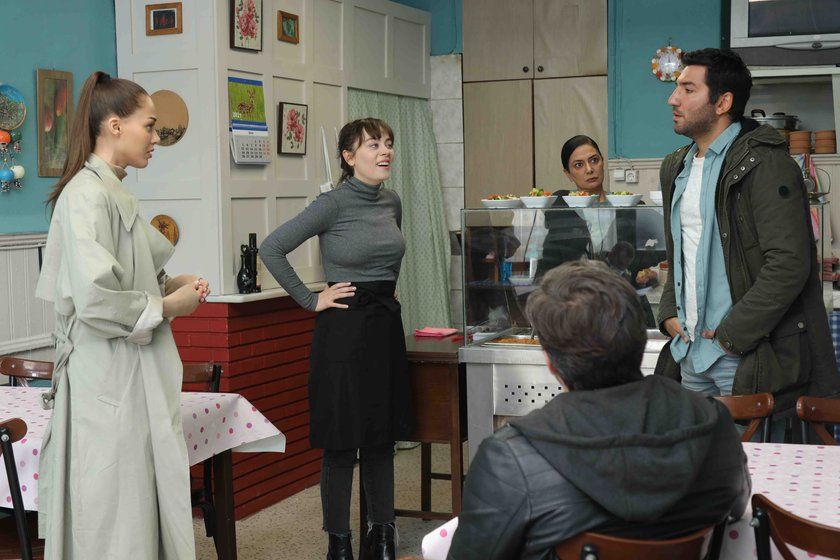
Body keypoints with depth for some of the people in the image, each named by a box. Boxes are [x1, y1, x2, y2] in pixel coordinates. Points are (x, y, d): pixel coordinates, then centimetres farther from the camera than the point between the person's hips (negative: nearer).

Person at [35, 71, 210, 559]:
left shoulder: (114, 191, 14)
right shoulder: (87, 195, -16)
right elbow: (95, 299, -26)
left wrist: (169, 284, 8)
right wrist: (167, 306, -12)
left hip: (137, 377, 10)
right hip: (107, 378, -10)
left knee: (146, 509, 13)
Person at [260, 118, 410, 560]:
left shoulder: (391, 202, 8)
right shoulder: (334, 203, -12)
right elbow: (271, 249, -15)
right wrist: (311, 300, -12)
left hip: (386, 324, 6)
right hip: (345, 328, -6)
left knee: (382, 437, 12)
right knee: (342, 441, 1)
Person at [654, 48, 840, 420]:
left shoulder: (764, 163, -12)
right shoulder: (676, 168, 15)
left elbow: (789, 264, -20)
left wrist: (731, 334, -18)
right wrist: (669, 313, 8)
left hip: (747, 355, -8)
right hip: (690, 350, 8)